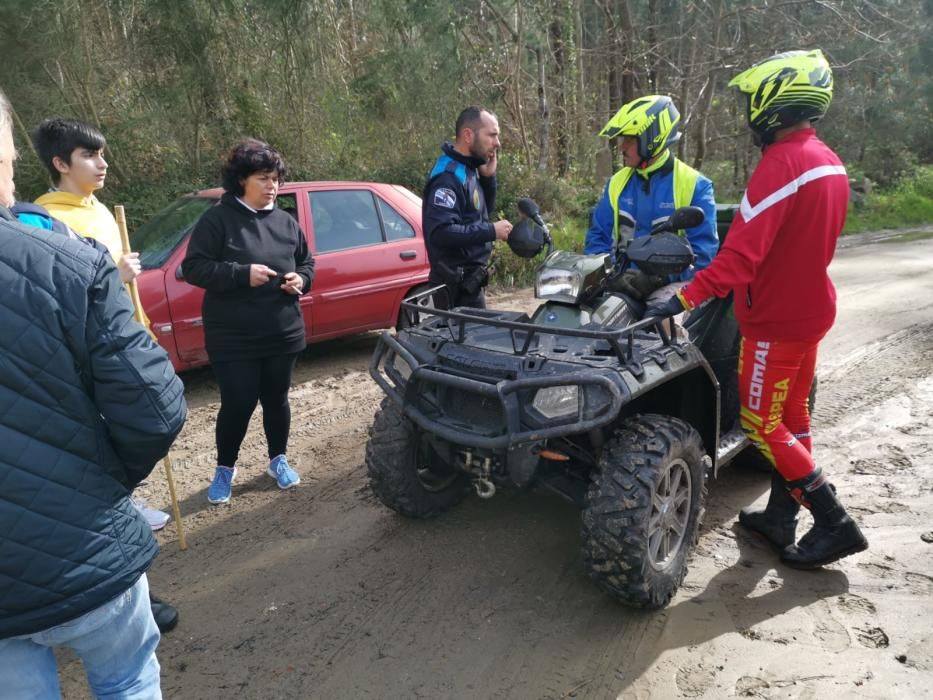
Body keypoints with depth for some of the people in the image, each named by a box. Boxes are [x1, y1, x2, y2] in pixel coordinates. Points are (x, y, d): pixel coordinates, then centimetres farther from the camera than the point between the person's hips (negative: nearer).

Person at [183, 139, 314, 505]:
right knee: (237, 404, 1)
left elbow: (307, 263, 17)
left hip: (283, 333, 4)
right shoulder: (216, 219, -7)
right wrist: (242, 274, -22)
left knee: (276, 399, 15)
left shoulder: (286, 223, 8)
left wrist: (301, 279, -6)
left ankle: (278, 460, 34)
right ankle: (224, 468, 25)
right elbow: (193, 267, -11)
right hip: (233, 337, -4)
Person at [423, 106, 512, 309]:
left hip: (469, 280, 10)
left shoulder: (469, 169, 11)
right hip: (456, 284, -10)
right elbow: (441, 231, -29)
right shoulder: (448, 176, -19)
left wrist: (488, 177, 3)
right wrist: (491, 231, -24)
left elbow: (485, 211, 19)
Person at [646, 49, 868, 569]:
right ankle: (780, 518, 27)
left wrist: (685, 299, -35)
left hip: (775, 317, -9)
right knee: (792, 416, 15)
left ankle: (835, 523, 7)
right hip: (813, 309, 9)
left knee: (763, 423, 2)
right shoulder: (831, 163, 8)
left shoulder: (781, 163, -21)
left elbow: (742, 252, -31)